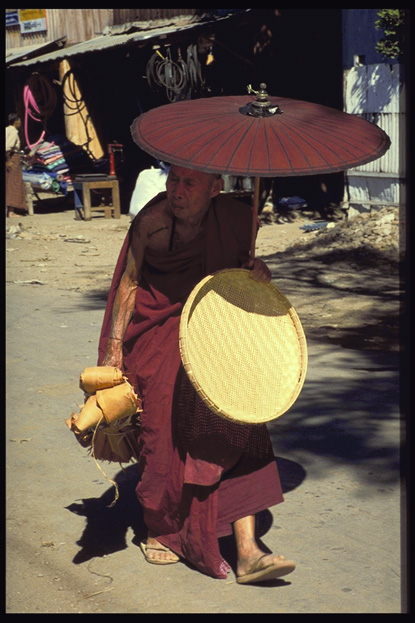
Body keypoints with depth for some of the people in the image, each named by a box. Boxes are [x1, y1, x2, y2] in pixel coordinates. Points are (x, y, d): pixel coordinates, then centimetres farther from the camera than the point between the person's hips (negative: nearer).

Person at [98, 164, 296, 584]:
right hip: (159, 336, -2)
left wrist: (258, 271, -13)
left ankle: (246, 552, -10)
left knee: (238, 428, -10)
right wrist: (114, 347, -3)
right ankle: (161, 530, 21)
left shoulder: (234, 218, -7)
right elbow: (129, 283, -1)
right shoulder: (151, 221, -12)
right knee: (168, 433, -5)